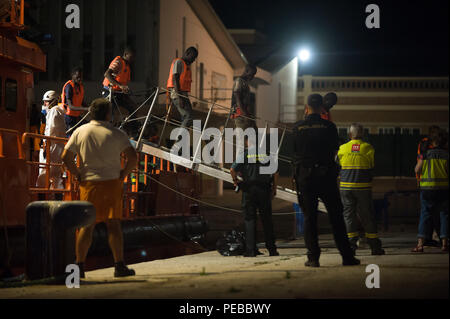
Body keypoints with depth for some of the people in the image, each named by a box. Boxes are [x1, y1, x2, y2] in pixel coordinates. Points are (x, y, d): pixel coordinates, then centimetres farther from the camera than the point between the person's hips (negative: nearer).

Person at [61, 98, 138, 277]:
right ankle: (119, 266, 0)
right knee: (113, 224, 0)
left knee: (86, 225, 4)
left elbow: (65, 157, 0)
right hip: (112, 182, -2)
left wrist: (78, 175, 6)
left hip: (89, 183, 2)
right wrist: (123, 175, 0)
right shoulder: (116, 134, -3)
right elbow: (132, 158, -10)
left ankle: (79, 266, 2)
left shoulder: (80, 132, 3)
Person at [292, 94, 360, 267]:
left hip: (304, 176, 0)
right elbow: (335, 148, 7)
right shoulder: (329, 126, -4)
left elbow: (293, 151, 7)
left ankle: (313, 257, 0)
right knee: (336, 217, 6)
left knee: (309, 217, 5)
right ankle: (346, 256, 7)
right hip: (326, 175, 0)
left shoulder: (298, 127, -2)